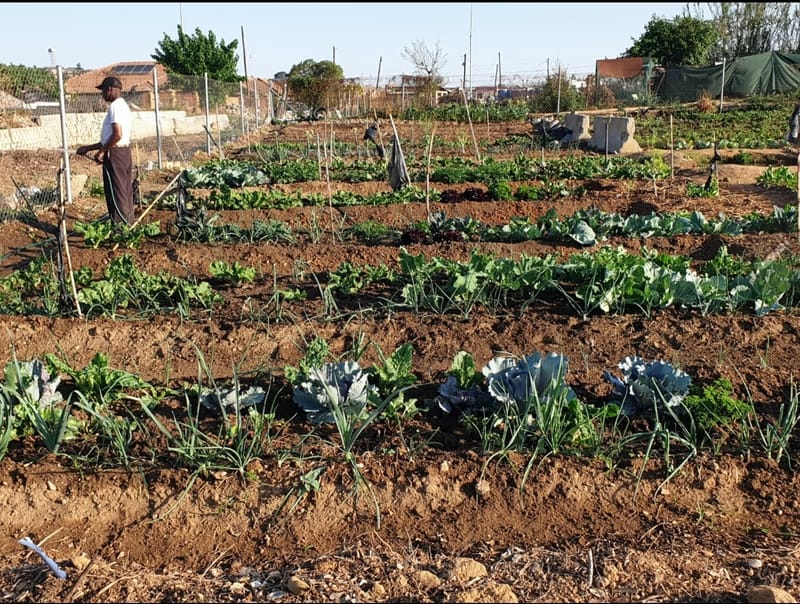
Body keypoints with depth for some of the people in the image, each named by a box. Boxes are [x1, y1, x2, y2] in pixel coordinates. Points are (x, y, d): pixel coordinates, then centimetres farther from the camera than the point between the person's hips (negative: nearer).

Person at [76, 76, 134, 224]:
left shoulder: (115, 106, -12)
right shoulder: (123, 105, 19)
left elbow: (117, 135, -22)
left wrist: (101, 151, -12)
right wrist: (88, 148, 22)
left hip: (115, 154, -10)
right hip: (125, 152, 10)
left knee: (116, 193, -5)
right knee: (125, 192, 11)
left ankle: (120, 225, -3)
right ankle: (128, 223, 16)